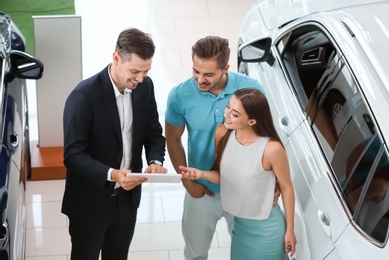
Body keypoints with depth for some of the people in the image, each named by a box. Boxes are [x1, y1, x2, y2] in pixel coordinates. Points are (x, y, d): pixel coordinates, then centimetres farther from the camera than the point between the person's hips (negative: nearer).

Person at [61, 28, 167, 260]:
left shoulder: (145, 86, -7)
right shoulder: (84, 96, -25)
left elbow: (154, 133, 4)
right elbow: (73, 155, -23)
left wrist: (156, 161, -18)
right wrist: (111, 174, -37)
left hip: (127, 197, 5)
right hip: (89, 202, -5)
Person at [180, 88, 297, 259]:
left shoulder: (272, 149, -28)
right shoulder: (222, 133, -13)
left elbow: (286, 188, -14)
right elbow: (223, 175, 0)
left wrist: (290, 229, -4)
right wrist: (200, 174, -21)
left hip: (265, 229, -5)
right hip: (237, 223, 5)